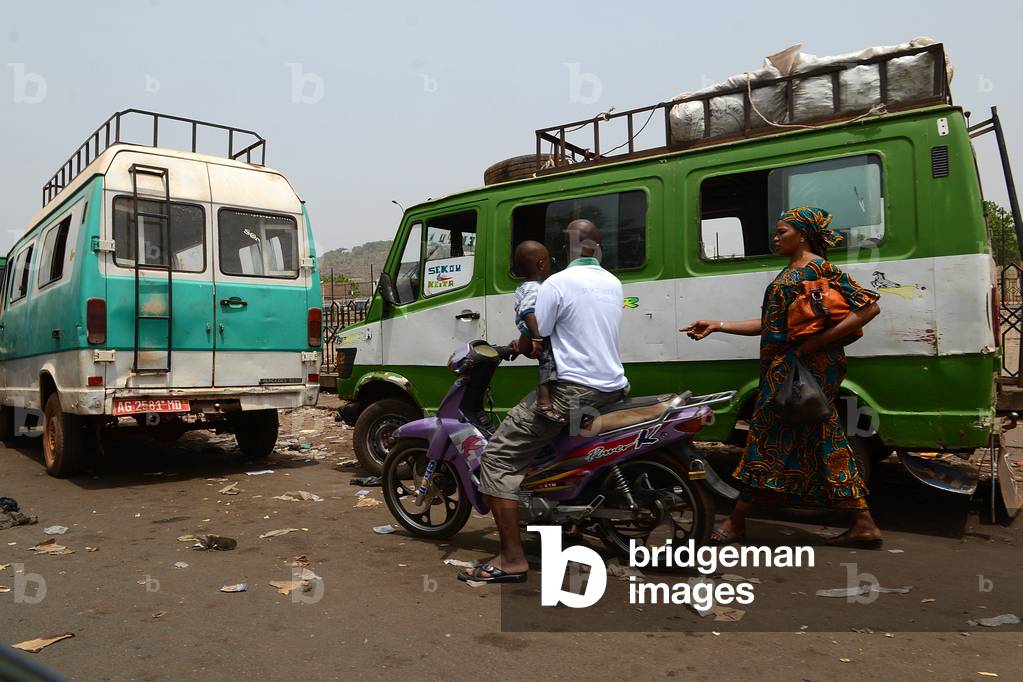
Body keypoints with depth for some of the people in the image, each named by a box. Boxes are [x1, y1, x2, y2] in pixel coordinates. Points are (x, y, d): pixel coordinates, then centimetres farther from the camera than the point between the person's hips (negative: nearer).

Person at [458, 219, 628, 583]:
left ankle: (512, 559, -8)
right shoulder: (614, 284, 12)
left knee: (498, 458, -5)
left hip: (572, 390, -8)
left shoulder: (557, 284, -11)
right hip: (613, 389, 9)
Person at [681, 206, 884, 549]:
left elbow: (870, 307, -12)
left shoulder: (819, 268, -8)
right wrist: (718, 326, 14)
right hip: (784, 367, 9)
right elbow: (770, 324, 19)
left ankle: (736, 521, 5)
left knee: (769, 437, -4)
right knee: (824, 443, 9)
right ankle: (863, 525, 14)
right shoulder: (789, 273, 20)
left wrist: (820, 340, -20)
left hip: (805, 366, -9)